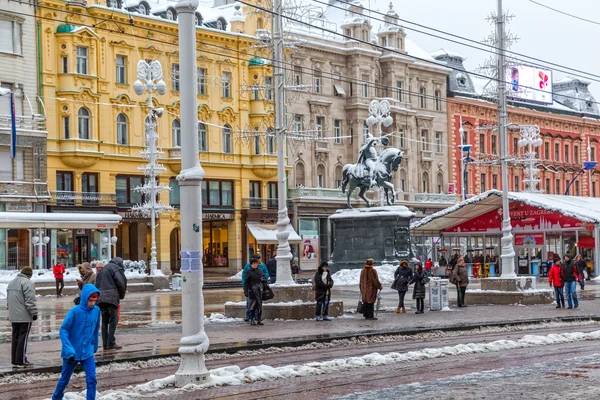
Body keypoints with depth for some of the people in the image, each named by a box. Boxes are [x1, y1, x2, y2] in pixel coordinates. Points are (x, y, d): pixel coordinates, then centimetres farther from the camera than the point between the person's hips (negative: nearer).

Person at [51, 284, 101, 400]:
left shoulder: (96, 311, -4)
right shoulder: (75, 311, -18)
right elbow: (63, 330, -17)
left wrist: (95, 346, 21)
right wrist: (69, 350, -25)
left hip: (88, 352, 3)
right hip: (72, 353, -3)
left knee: (92, 379, -11)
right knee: (65, 379, 16)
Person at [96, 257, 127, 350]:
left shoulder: (102, 270, 24)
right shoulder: (116, 268, 0)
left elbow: (97, 284, 20)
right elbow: (121, 282, -11)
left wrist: (99, 295, 16)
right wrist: (121, 295, 3)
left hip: (100, 298, 7)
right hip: (111, 297, -7)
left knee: (104, 321, 9)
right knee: (113, 320, -4)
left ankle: (105, 344, 8)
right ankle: (111, 343, -9)